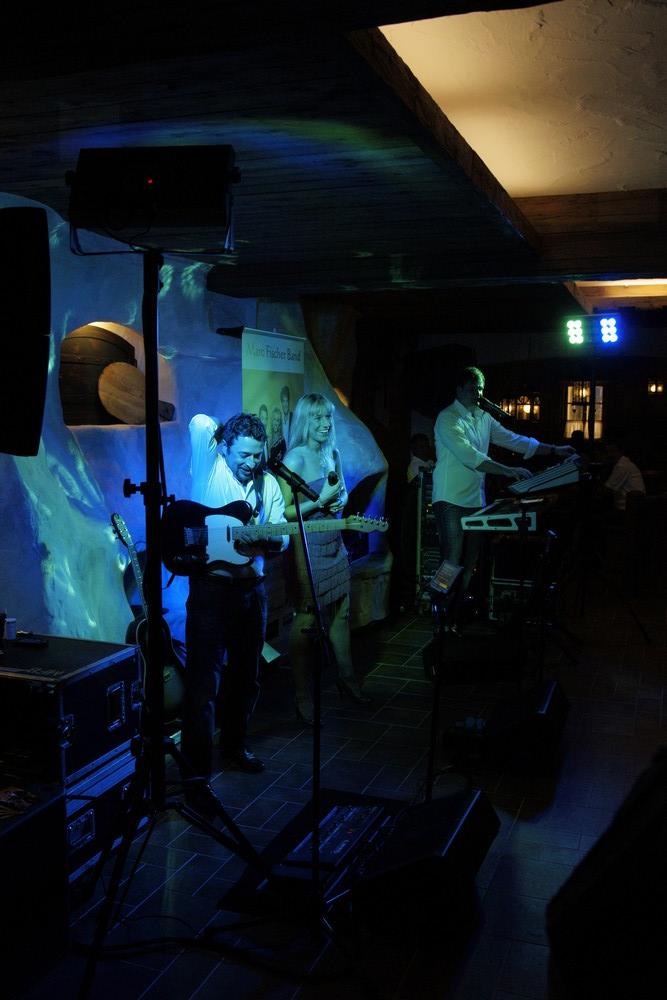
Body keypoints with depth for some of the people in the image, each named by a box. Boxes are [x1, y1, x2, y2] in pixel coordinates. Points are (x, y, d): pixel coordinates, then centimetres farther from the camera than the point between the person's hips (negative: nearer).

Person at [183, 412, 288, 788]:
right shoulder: (209, 466, -6)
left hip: (252, 586, 6)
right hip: (212, 585, -5)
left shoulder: (268, 483, 7)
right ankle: (198, 765, 4)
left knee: (246, 673, 17)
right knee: (205, 679, -5)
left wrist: (264, 540, -18)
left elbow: (282, 536, 4)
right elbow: (201, 422, -22)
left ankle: (234, 743, 36)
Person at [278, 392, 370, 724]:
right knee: (305, 621, 0)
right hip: (306, 547, -7)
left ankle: (347, 680, 32)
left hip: (334, 545, 7)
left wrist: (339, 500, 0)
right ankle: (303, 698, 11)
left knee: (340, 615, 16)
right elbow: (284, 512, -18)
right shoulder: (294, 458, -14)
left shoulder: (332, 453, 8)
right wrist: (320, 501, -22)